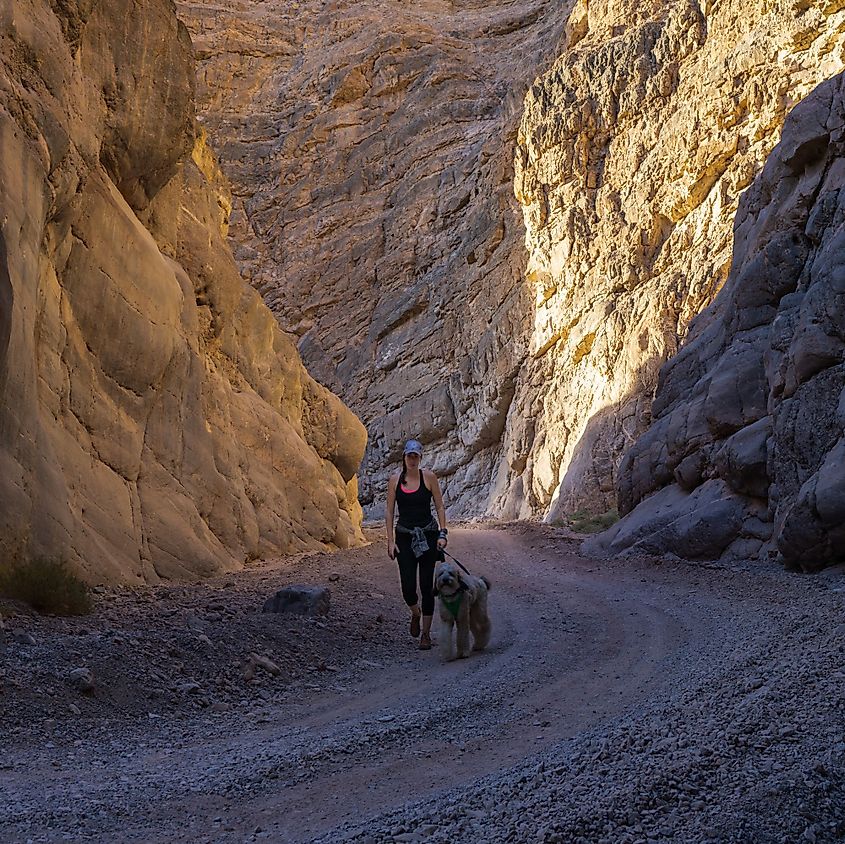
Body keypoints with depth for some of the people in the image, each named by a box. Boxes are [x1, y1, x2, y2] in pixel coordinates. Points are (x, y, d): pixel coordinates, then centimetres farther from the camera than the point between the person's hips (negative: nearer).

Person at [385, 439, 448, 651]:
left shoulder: (429, 477, -3)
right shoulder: (395, 479, 1)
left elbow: (440, 507, 2)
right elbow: (389, 512, 4)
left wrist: (443, 533, -7)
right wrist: (390, 540, -2)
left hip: (428, 534, -1)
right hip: (404, 536, 1)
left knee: (427, 586, 0)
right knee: (408, 587, -6)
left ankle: (426, 633, 13)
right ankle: (416, 614, 28)